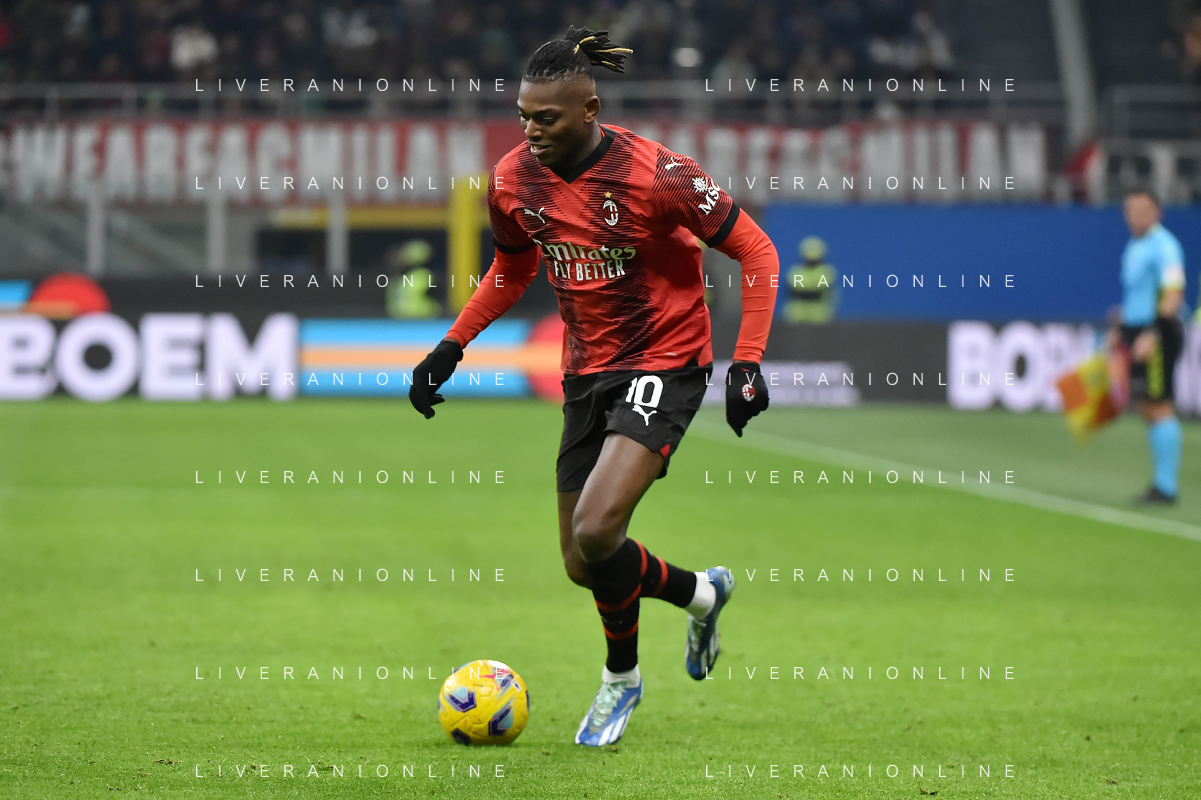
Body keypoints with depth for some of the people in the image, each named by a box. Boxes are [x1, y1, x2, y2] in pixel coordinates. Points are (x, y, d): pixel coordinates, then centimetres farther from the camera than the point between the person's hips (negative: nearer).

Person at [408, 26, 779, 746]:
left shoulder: (656, 174, -21)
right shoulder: (513, 180, -4)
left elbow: (757, 253, -13)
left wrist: (748, 363, -19)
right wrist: (452, 346, 11)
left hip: (664, 366, -6)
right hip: (588, 371, 6)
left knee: (596, 531, -24)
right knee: (583, 564, 8)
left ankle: (622, 677, 3)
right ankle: (702, 593, 38)